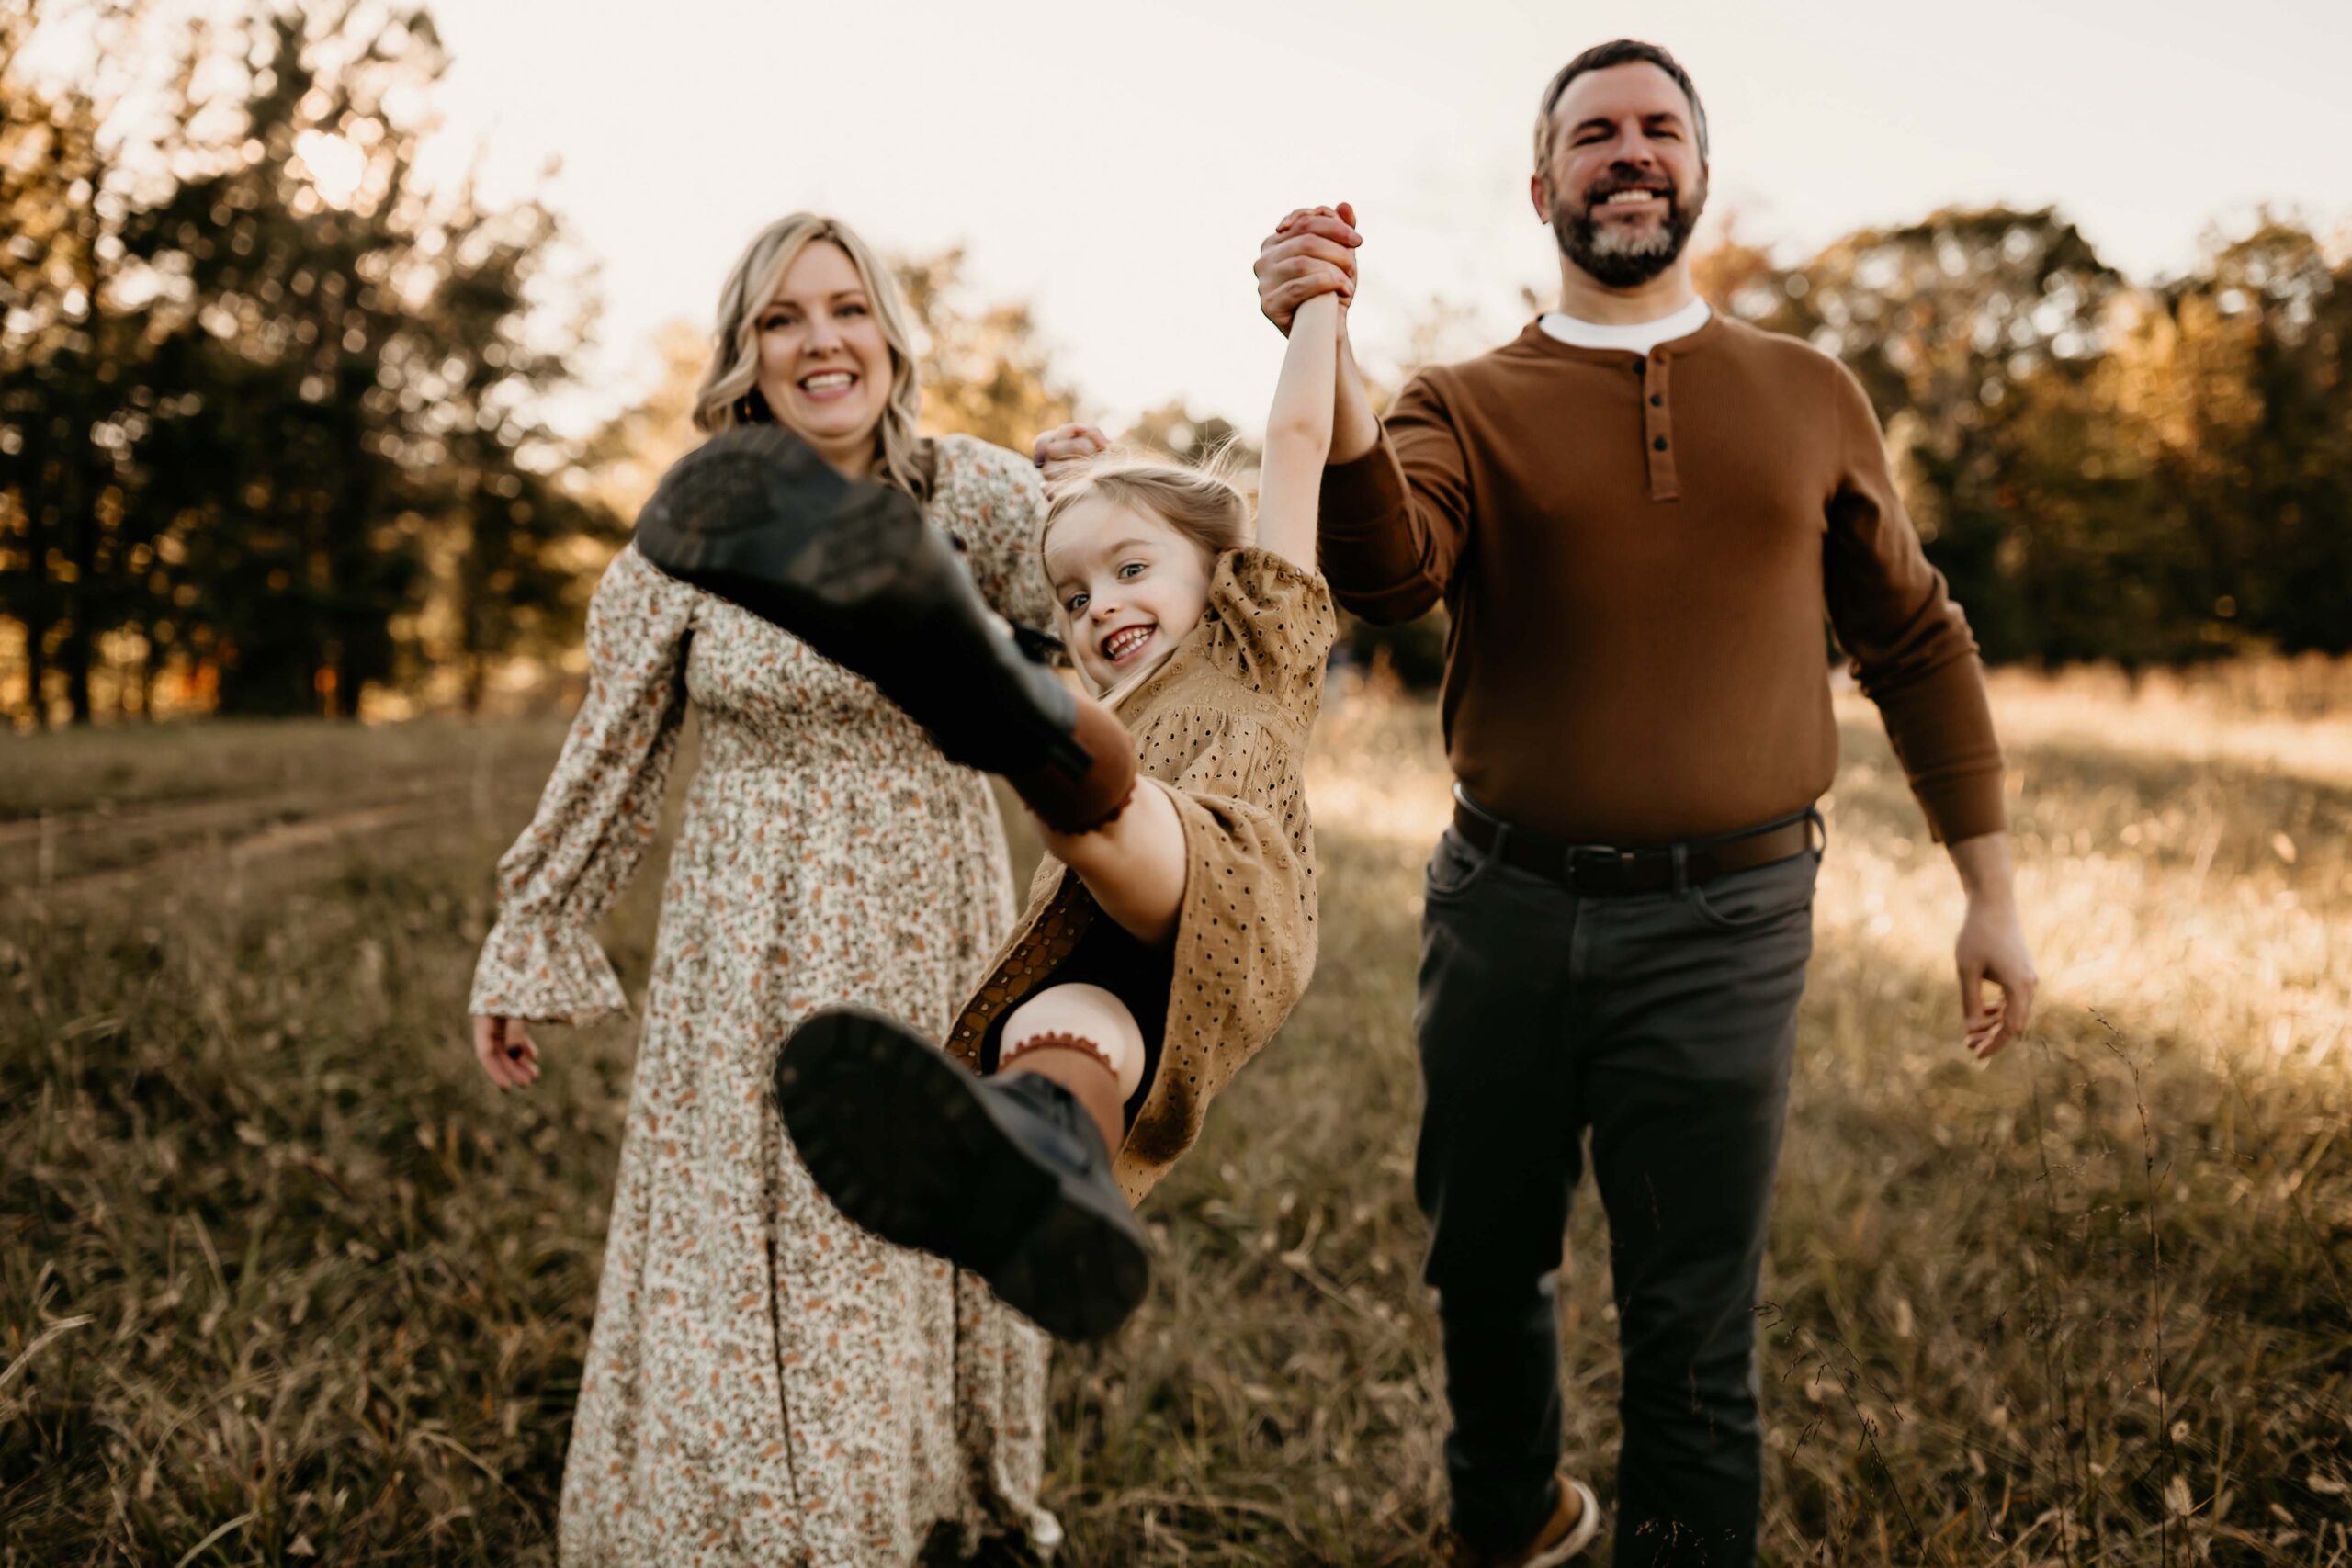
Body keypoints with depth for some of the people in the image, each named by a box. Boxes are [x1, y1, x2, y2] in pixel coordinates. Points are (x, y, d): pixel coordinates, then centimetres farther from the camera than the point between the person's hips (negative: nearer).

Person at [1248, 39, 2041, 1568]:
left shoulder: (1810, 395, 7)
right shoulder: (1466, 404, 3)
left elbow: (1918, 642, 11)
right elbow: (1385, 568, -18)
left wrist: (1992, 892, 8)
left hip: (1721, 924, -1)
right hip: (1505, 907, 1)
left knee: (1694, 1336, 4)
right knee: (1484, 1267, 18)